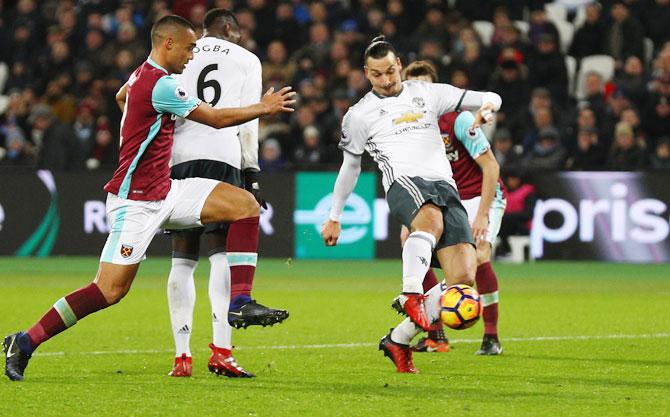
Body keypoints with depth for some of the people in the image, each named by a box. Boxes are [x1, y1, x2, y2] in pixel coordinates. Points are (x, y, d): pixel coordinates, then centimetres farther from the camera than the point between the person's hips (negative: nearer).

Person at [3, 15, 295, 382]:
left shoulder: (142, 74, 10)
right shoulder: (160, 85, -19)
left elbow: (121, 97, 35)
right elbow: (216, 118, -10)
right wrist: (264, 108, 2)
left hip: (164, 190, 10)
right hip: (137, 202, -10)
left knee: (245, 204, -1)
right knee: (110, 290, -12)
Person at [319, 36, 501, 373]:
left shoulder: (428, 94, 20)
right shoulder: (359, 115, 18)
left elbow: (490, 99, 19)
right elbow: (350, 166, 30)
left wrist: (486, 108, -7)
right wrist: (334, 217, 33)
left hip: (444, 185, 3)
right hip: (403, 182, -3)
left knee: (463, 279, -13)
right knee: (431, 219, -42)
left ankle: (398, 339, 0)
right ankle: (411, 294, -51)